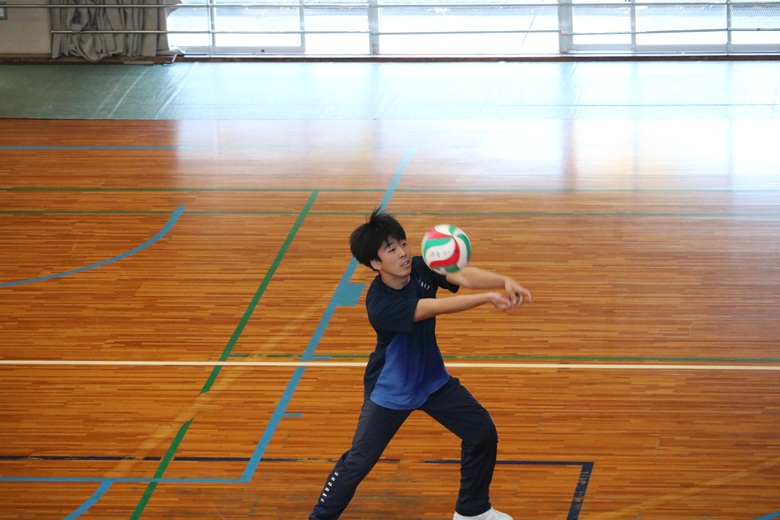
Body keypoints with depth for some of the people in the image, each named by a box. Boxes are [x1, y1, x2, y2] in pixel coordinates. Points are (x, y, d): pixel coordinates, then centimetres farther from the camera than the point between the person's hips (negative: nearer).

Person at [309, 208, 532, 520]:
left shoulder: (421, 269, -15)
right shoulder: (380, 304, -32)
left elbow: (463, 276, -31)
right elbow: (437, 307, -41)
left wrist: (504, 282, -49)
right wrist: (487, 298, -46)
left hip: (433, 380, 6)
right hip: (390, 391, -6)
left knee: (483, 433, 6)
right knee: (358, 461, -7)